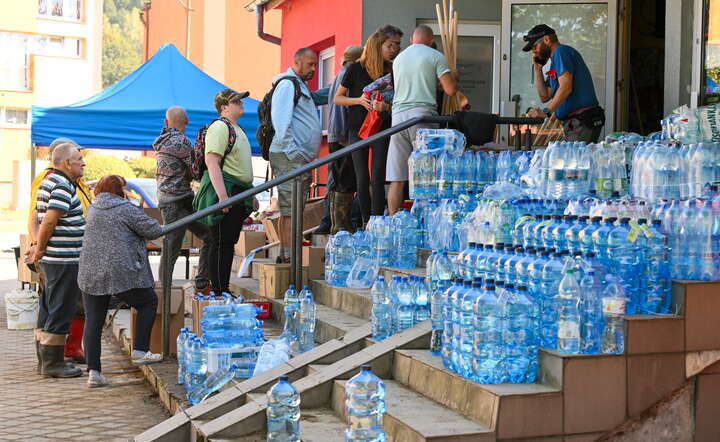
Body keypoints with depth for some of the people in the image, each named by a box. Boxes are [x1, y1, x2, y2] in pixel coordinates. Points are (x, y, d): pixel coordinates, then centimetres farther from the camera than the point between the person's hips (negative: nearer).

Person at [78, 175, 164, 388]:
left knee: (93, 321, 6)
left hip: (90, 274, 6)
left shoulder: (92, 209, 14)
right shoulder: (126, 209, -6)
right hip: (121, 272, -6)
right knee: (148, 302, 16)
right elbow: (153, 230, -5)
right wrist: (158, 227, 17)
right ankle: (140, 351, 12)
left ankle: (93, 371, 1)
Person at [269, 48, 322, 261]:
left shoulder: (301, 86, 24)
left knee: (291, 210, 9)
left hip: (301, 158, 10)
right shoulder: (287, 84, -7)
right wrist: (292, 151, -21)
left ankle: (286, 257, 12)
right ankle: (289, 258, -13)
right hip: (290, 157, -10)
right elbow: (281, 120, -17)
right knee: (290, 211, -12)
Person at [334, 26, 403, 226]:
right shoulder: (356, 69, -2)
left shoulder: (393, 71, 4)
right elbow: (337, 98, 2)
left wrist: (387, 106, -15)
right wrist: (359, 100, -14)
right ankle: (366, 224, 10)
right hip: (358, 128, -1)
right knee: (362, 179, 2)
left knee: (377, 178, -9)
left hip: (382, 128, 1)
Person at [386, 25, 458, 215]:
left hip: (398, 114, 5)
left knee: (396, 179, 4)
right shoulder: (435, 56, 4)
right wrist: (454, 77, 20)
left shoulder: (398, 58, 20)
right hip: (422, 112, -4)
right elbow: (450, 90, -2)